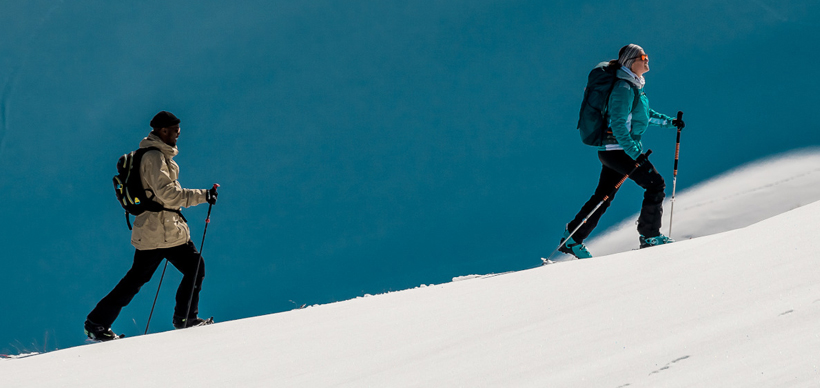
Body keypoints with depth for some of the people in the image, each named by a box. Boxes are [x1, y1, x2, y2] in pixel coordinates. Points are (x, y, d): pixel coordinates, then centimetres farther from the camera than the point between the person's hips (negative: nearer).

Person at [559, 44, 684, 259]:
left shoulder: (634, 86, 14)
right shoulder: (624, 88, -17)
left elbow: (644, 114, 31)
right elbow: (618, 125, -24)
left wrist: (669, 121, 24)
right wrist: (635, 153, -28)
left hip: (617, 150, 10)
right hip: (618, 149, -10)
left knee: (603, 197, 13)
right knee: (655, 183, -9)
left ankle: (572, 240, 17)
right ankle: (649, 236, -4)